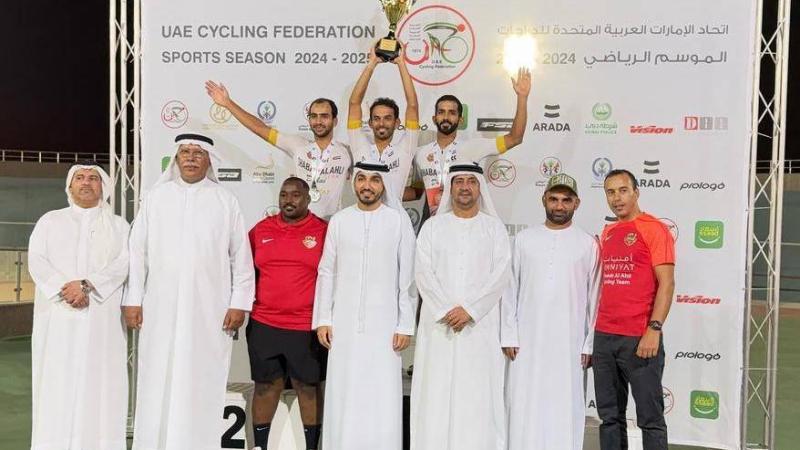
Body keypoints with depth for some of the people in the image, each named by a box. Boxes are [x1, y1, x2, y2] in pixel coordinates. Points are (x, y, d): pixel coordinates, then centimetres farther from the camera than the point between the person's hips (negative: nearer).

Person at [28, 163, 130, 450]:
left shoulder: (118, 225, 13)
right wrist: (64, 290, -13)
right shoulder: (50, 221, 16)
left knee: (99, 383, -4)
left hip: (102, 318, 0)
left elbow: (124, 262, -2)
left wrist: (87, 285, -16)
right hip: (58, 316, 1)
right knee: (57, 385, -3)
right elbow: (36, 260, 3)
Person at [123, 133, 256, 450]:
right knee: (158, 384, 4)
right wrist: (133, 299, 2)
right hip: (161, 308, 1)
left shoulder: (225, 200, 5)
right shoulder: (156, 196, 9)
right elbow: (137, 251, 7)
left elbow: (241, 256, 3)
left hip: (210, 310, -1)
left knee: (202, 385, 2)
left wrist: (239, 302, -2)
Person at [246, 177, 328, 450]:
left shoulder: (324, 231, -2)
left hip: (308, 328, -2)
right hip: (263, 325, 3)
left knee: (308, 388, 8)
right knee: (266, 387, 11)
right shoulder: (261, 229, 6)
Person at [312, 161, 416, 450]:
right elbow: (327, 272, 8)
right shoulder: (339, 220, 7)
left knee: (382, 399, -2)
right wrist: (322, 319, 3)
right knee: (343, 397, 4)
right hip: (344, 324, 2)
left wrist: (406, 325, -3)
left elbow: (408, 277, 0)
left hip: (384, 325, -2)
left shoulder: (399, 221, 1)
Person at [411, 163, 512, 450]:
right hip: (439, 324, 1)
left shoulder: (494, 228, 8)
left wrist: (469, 309, -12)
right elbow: (424, 272, 0)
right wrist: (446, 311, -11)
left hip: (480, 324, 0)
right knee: (436, 394, -1)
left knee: (478, 394, -2)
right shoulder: (432, 226, 10)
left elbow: (501, 274, -2)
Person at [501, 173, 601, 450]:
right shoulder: (524, 239, 6)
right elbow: (510, 289, 6)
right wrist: (509, 335, 0)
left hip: (569, 343, -1)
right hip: (527, 341, 1)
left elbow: (594, 297, 4)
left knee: (565, 408, 3)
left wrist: (590, 344, 1)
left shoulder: (588, 244, 4)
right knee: (524, 408, 2)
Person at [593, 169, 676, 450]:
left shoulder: (654, 229, -6)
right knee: (610, 416, 12)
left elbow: (667, 283, -11)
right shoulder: (607, 233, 15)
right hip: (604, 338, 7)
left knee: (650, 418, 2)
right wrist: (597, 327, 15)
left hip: (639, 339, -7)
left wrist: (654, 329, -18)